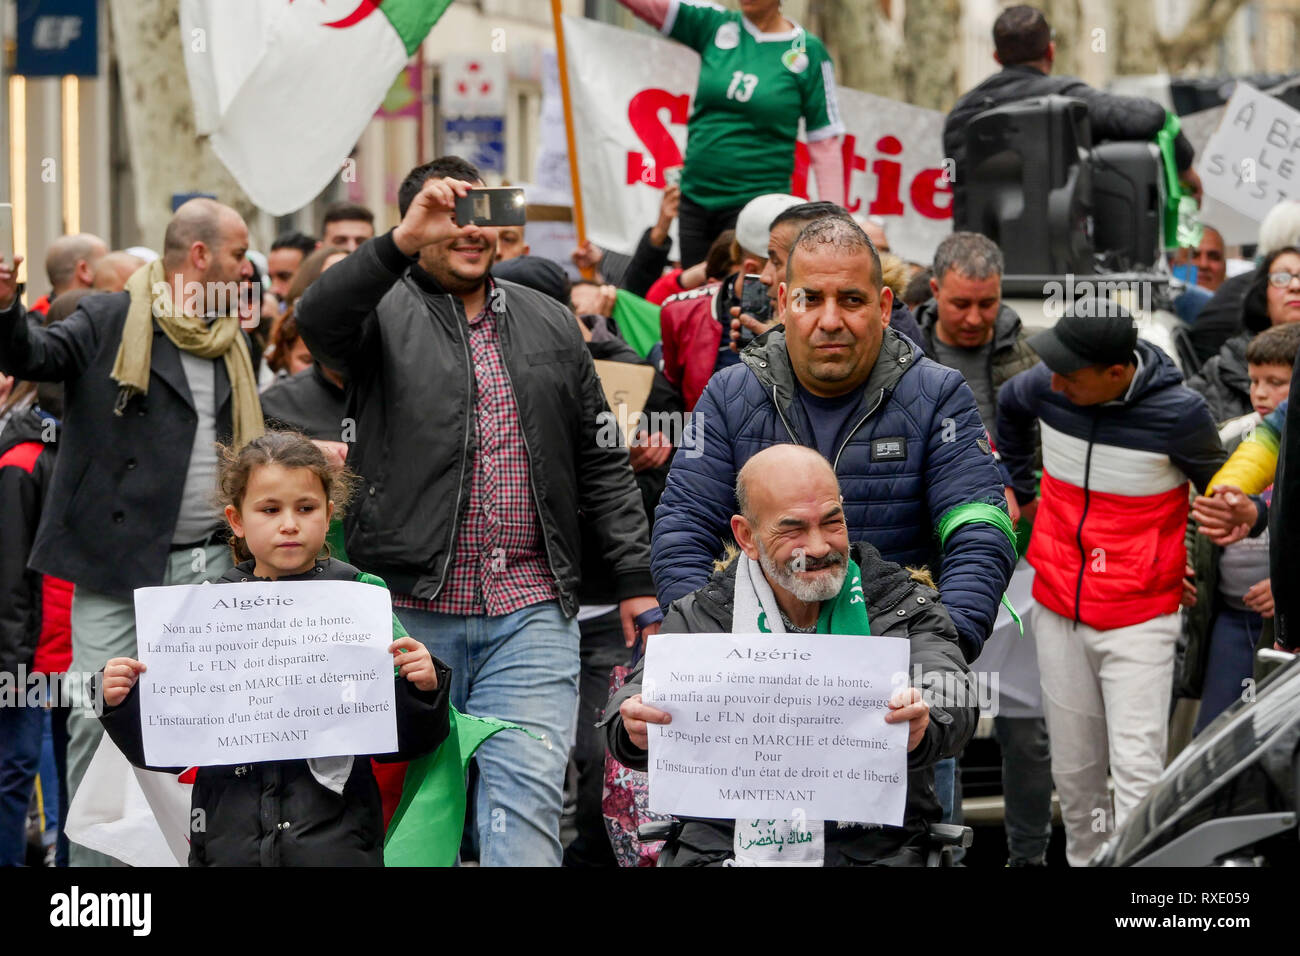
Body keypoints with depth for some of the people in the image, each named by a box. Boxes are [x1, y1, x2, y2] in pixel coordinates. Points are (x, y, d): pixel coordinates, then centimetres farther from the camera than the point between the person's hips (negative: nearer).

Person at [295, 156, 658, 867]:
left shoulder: (549, 324, 16)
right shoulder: (385, 313, 4)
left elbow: (600, 463, 18)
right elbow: (318, 321, -21)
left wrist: (635, 580, 12)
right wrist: (401, 242, -32)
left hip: (531, 614, 2)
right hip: (412, 609, -2)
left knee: (527, 793, -9)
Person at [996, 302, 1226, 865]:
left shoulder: (1177, 413, -19)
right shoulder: (1045, 387, -7)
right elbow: (1008, 406, 20)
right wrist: (1023, 491, 24)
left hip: (1140, 619, -4)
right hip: (1058, 610, 4)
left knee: (1137, 770, -10)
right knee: (1074, 769, 11)